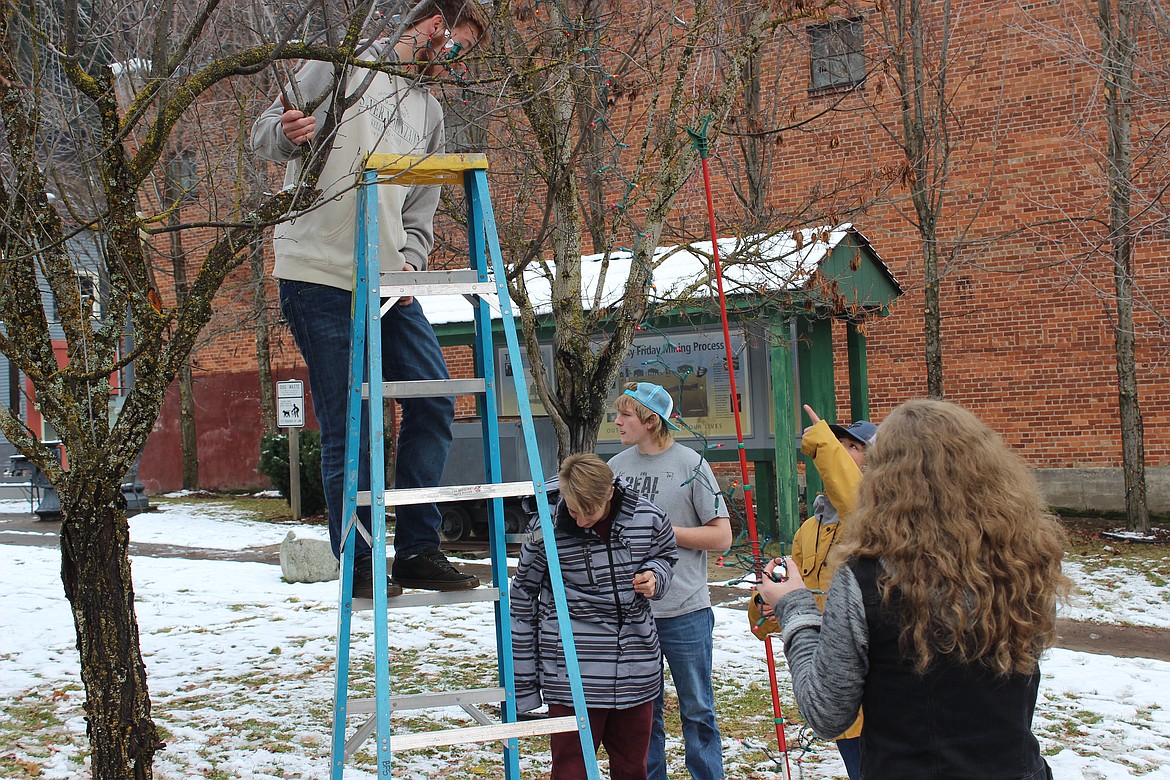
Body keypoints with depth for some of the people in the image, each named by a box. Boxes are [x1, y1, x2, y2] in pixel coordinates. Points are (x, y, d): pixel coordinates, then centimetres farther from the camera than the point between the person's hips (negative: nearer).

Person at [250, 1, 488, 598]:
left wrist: (410, 263, 2)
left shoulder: (429, 112, 21)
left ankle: (417, 550, 8)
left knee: (434, 401, 0)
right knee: (346, 426, -5)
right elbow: (265, 134, -1)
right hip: (318, 277, -7)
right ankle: (359, 564, 5)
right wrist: (288, 134, -24)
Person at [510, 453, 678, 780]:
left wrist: (654, 576, -10)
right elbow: (522, 603, -3)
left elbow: (665, 554, 16)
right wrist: (523, 685, 0)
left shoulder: (647, 518, -7)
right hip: (572, 674, -3)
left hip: (636, 669, 3)